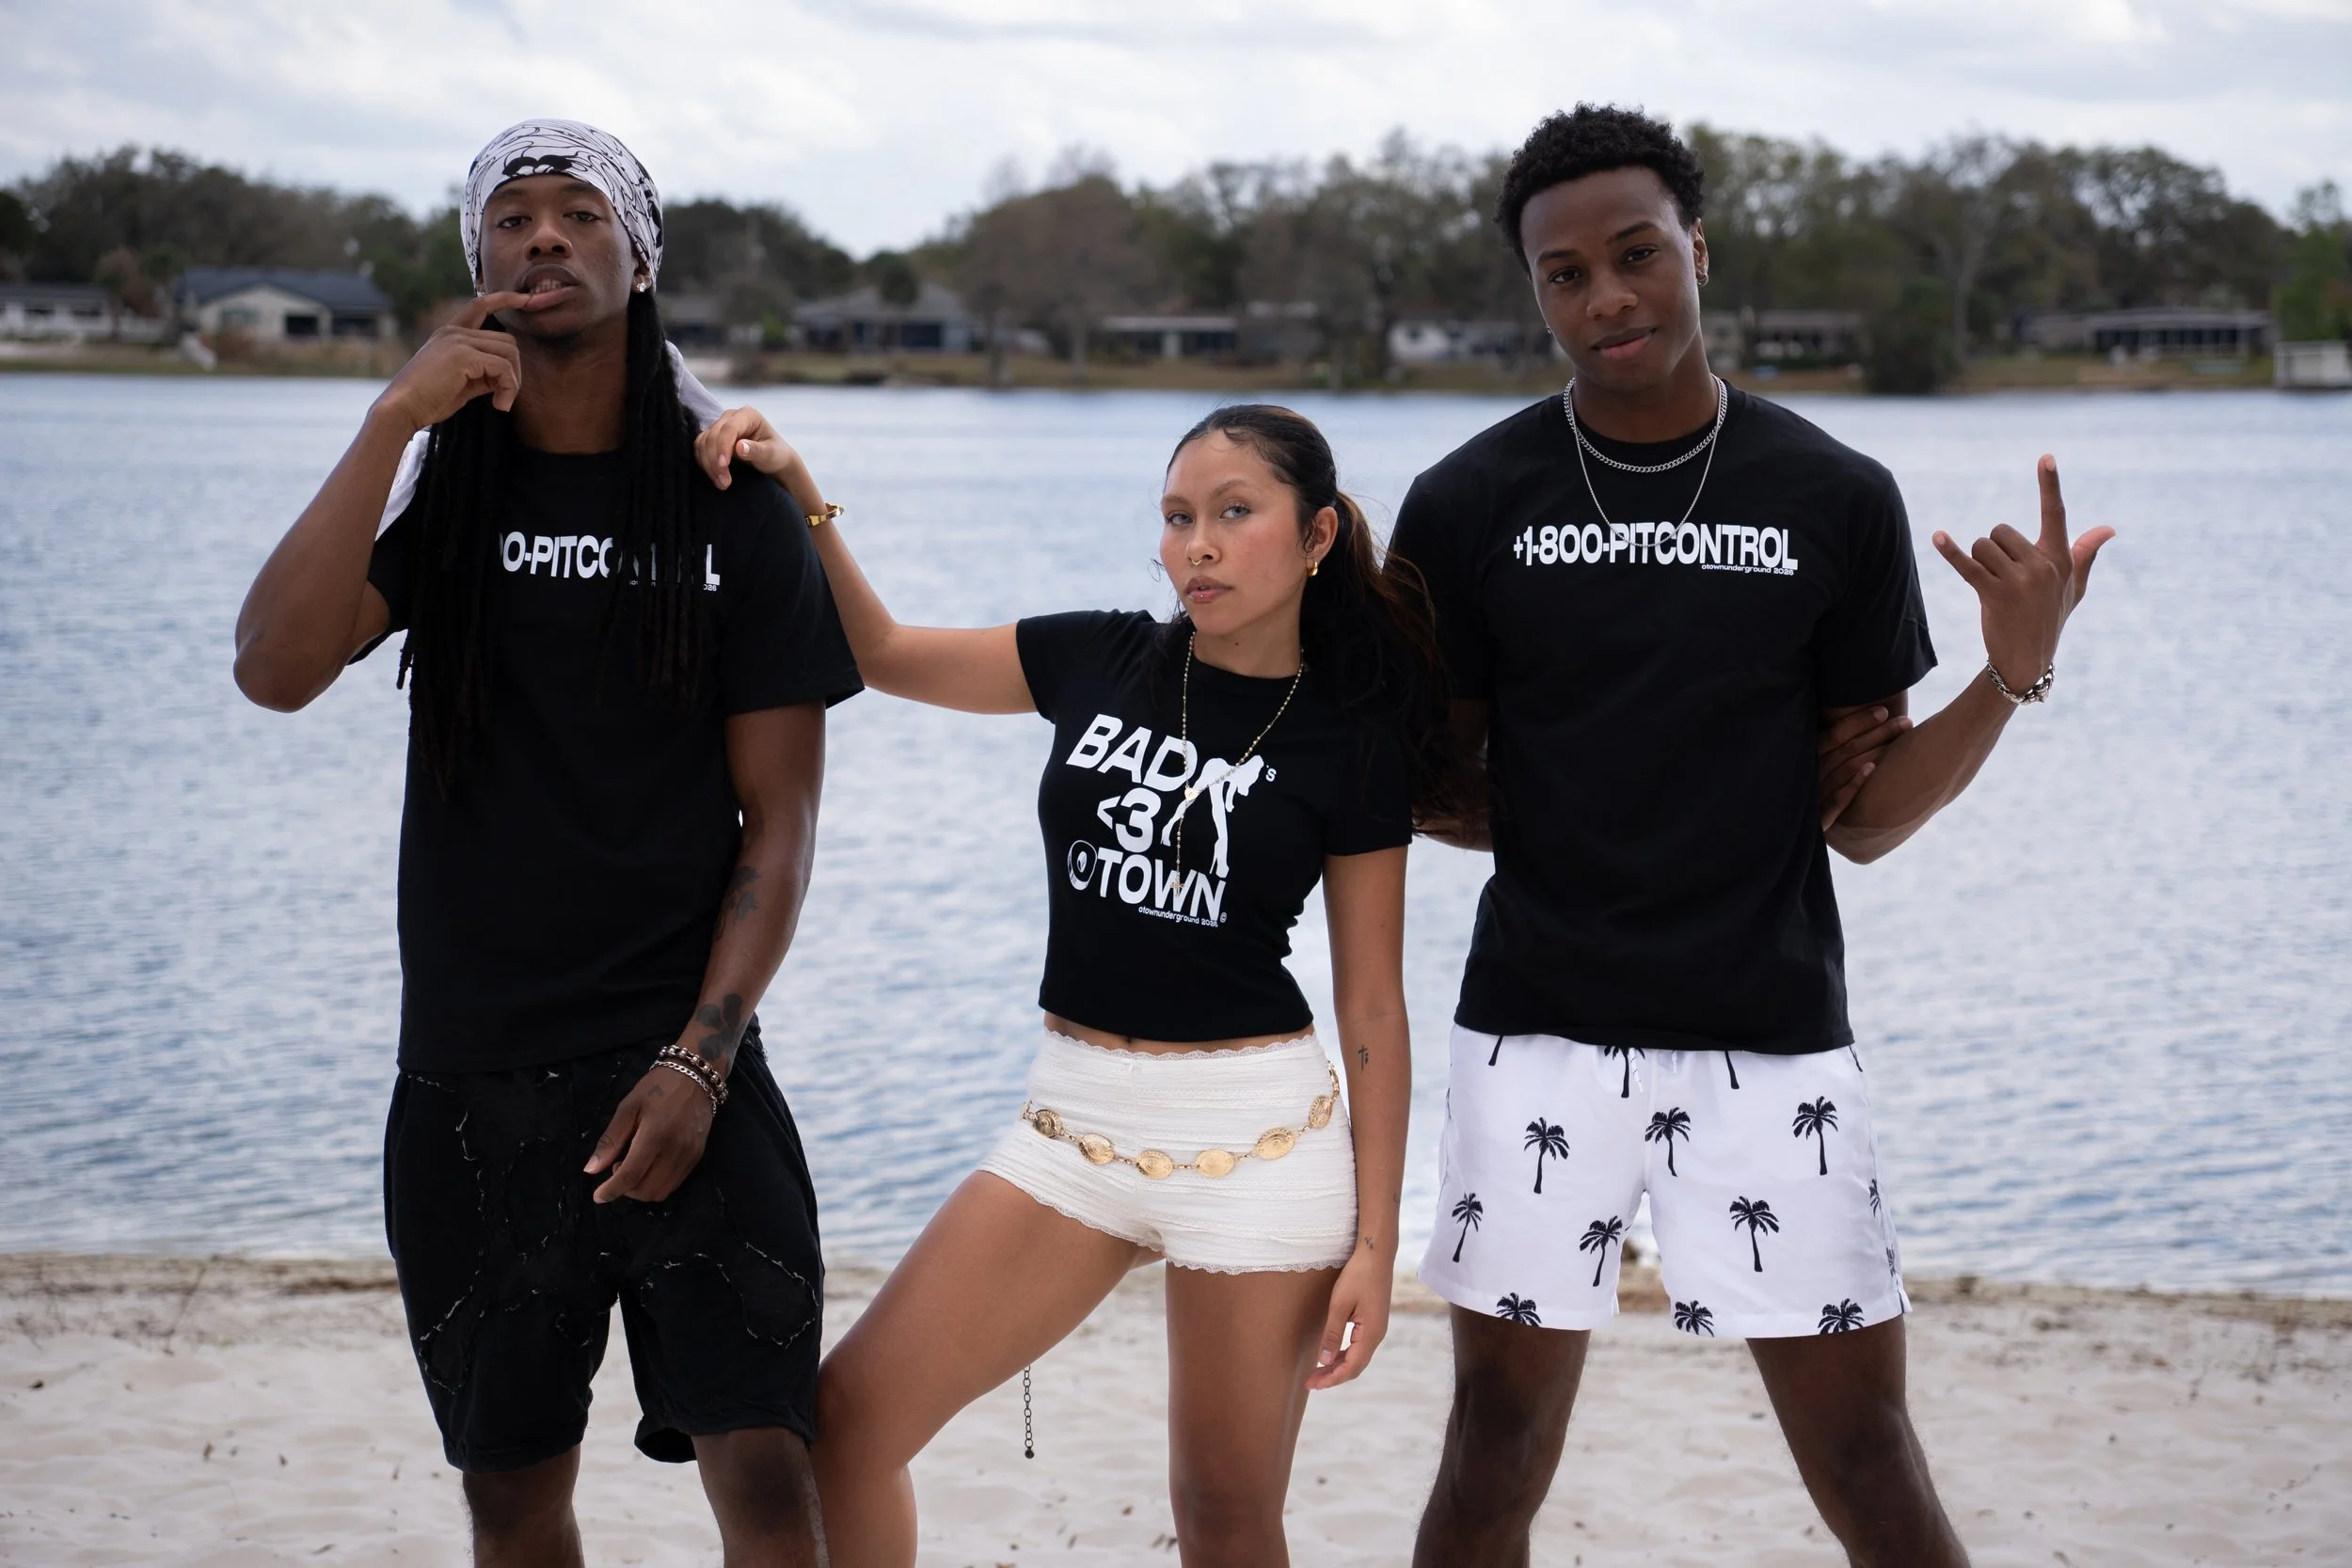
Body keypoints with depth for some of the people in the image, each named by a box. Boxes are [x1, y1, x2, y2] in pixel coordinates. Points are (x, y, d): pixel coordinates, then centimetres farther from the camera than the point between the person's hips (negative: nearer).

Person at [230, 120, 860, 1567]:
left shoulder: (729, 501, 1)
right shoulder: (439, 488, 5)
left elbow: (779, 820, -1)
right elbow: (276, 669, -13)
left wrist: (698, 1061, -11)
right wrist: (399, 415, -17)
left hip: (683, 1065, -2)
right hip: (469, 1081, 2)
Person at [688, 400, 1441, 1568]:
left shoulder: (1352, 736, -3)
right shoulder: (1102, 660, 4)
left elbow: (1371, 1009, -2)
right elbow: (881, 652, 14)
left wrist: (1375, 1242, -5)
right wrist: (795, 492, -1)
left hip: (1254, 1135, -4)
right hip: (1076, 1119, 4)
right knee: (851, 1412, -4)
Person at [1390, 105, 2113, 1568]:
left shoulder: (1838, 500, 0)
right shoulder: (1470, 504, 0)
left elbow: (1869, 820, 2)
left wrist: (2014, 673, -11)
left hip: (1774, 1035, 0)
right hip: (1541, 1034, 0)